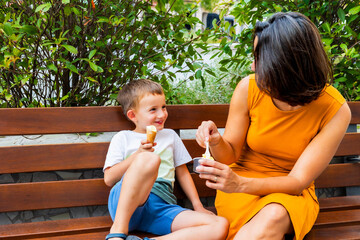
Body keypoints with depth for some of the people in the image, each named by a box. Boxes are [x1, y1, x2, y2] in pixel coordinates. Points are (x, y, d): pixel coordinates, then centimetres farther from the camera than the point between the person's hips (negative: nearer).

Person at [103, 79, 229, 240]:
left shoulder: (170, 136, 29)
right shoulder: (123, 138, 17)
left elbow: (182, 172, 31)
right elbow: (109, 179, 6)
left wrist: (198, 206, 20)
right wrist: (138, 155, -4)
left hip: (162, 206, 4)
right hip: (124, 204, -4)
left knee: (220, 226, -23)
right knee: (150, 158, -36)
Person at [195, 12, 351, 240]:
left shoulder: (335, 110, -17)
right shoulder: (249, 89, -12)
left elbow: (298, 181, -17)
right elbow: (230, 155, -1)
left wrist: (240, 184, -33)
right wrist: (217, 143, -25)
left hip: (290, 193, 0)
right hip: (240, 183, 1)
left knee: (273, 217, -36)